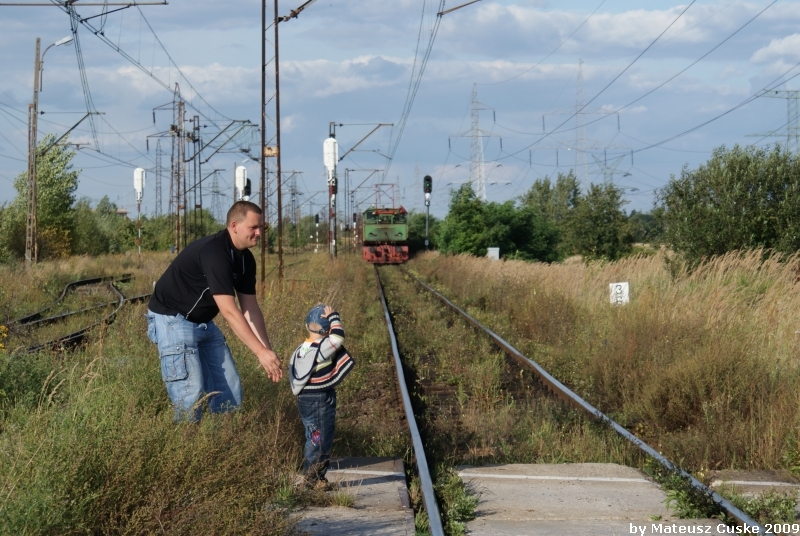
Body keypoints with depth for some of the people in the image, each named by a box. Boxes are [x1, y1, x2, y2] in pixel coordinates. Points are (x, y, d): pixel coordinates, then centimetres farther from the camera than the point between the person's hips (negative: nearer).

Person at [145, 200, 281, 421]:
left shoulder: (245, 259, 0)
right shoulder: (214, 252, -28)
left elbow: (250, 308, 3)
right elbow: (228, 310, -33)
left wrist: (268, 351, -7)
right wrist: (261, 352, -34)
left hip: (204, 322, 9)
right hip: (173, 320, -9)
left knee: (230, 387, 6)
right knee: (190, 394, -15)